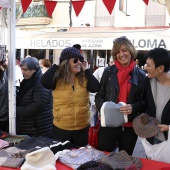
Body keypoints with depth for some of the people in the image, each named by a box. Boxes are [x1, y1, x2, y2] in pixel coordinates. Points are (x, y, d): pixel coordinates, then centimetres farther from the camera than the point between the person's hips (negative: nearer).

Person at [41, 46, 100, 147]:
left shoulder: (84, 78, -1)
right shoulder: (58, 78, -7)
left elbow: (95, 88, -15)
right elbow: (44, 82, -25)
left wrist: (86, 70, -9)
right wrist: (56, 65, -15)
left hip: (82, 128, 2)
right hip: (61, 128, -2)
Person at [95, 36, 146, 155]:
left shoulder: (140, 75, 1)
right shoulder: (108, 72, 4)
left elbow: (144, 101, 2)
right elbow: (99, 96, 5)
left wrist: (133, 108, -18)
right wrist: (103, 105, -16)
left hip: (130, 126, 0)